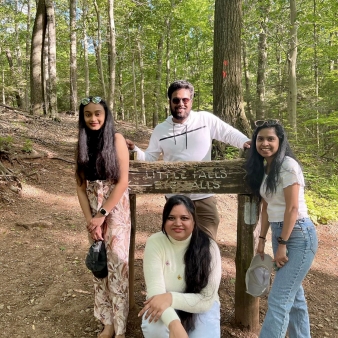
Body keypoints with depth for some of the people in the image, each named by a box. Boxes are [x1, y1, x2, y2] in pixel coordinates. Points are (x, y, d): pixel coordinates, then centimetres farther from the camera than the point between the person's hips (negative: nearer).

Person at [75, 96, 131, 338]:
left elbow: (123, 182, -12)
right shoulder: (82, 143, 6)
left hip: (115, 208, -4)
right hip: (93, 209, 4)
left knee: (116, 262, -2)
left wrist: (102, 215, -12)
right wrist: (89, 218, -7)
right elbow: (81, 185, 3)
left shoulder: (117, 139, -7)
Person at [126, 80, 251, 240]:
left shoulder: (206, 119, -6)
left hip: (204, 198, -1)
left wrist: (246, 143, -24)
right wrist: (134, 149, -11)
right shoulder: (160, 129, 2)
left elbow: (229, 133, -6)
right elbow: (149, 158, 6)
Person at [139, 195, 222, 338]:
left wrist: (171, 298, -36)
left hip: (200, 309, 0)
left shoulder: (209, 247, -18)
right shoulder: (155, 243, -17)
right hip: (164, 305, 0)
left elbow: (207, 300, -20)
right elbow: (155, 290, -25)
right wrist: (174, 324, -42)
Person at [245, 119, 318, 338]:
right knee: (294, 295, 18)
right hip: (279, 233, 8)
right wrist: (262, 239, 8)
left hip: (299, 235, -8)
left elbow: (293, 208, -18)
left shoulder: (288, 165, -16)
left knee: (279, 300, -7)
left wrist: (282, 245, -17)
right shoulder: (263, 167, 9)